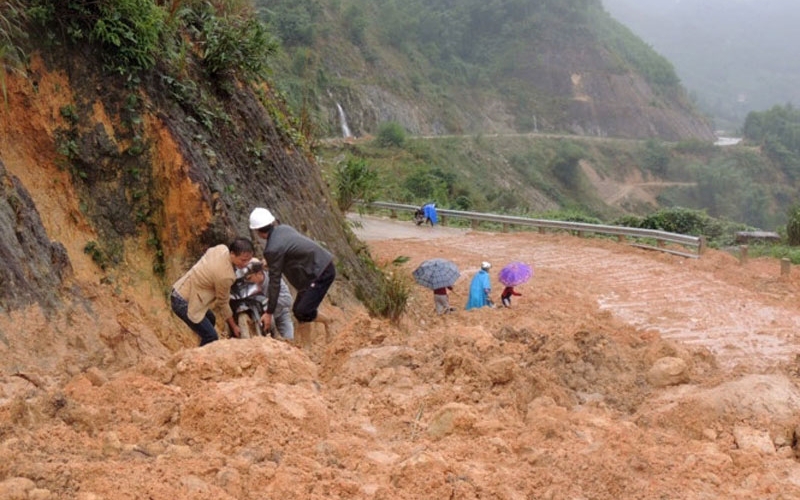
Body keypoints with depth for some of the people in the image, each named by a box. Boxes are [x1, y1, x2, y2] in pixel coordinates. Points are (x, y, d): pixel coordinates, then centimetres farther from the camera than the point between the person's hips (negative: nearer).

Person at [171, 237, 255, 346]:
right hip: (183, 303, -10)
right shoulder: (225, 276, -30)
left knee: (210, 320, 29)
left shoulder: (222, 248, -9)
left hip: (180, 290, 10)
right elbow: (222, 302, -14)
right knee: (211, 337, -7)